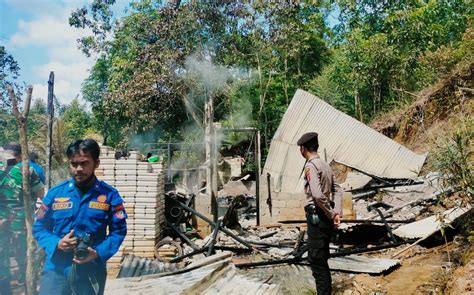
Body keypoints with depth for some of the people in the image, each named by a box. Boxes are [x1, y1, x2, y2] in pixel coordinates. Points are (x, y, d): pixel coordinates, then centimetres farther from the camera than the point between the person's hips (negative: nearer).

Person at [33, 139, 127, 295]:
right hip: (56, 269, 0)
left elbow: (118, 231, -2)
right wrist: (56, 243, -13)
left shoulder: (109, 195, -5)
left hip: (91, 271, 0)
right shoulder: (55, 193, -1)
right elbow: (39, 227, 6)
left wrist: (99, 253, -16)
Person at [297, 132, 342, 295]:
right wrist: (336, 213, 4)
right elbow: (337, 190, 12)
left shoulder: (310, 166, -15)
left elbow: (317, 195, -25)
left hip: (317, 217, -9)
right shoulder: (325, 165, 13)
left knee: (316, 259, -2)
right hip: (326, 218, 9)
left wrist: (331, 214, -13)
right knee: (321, 258, 19)